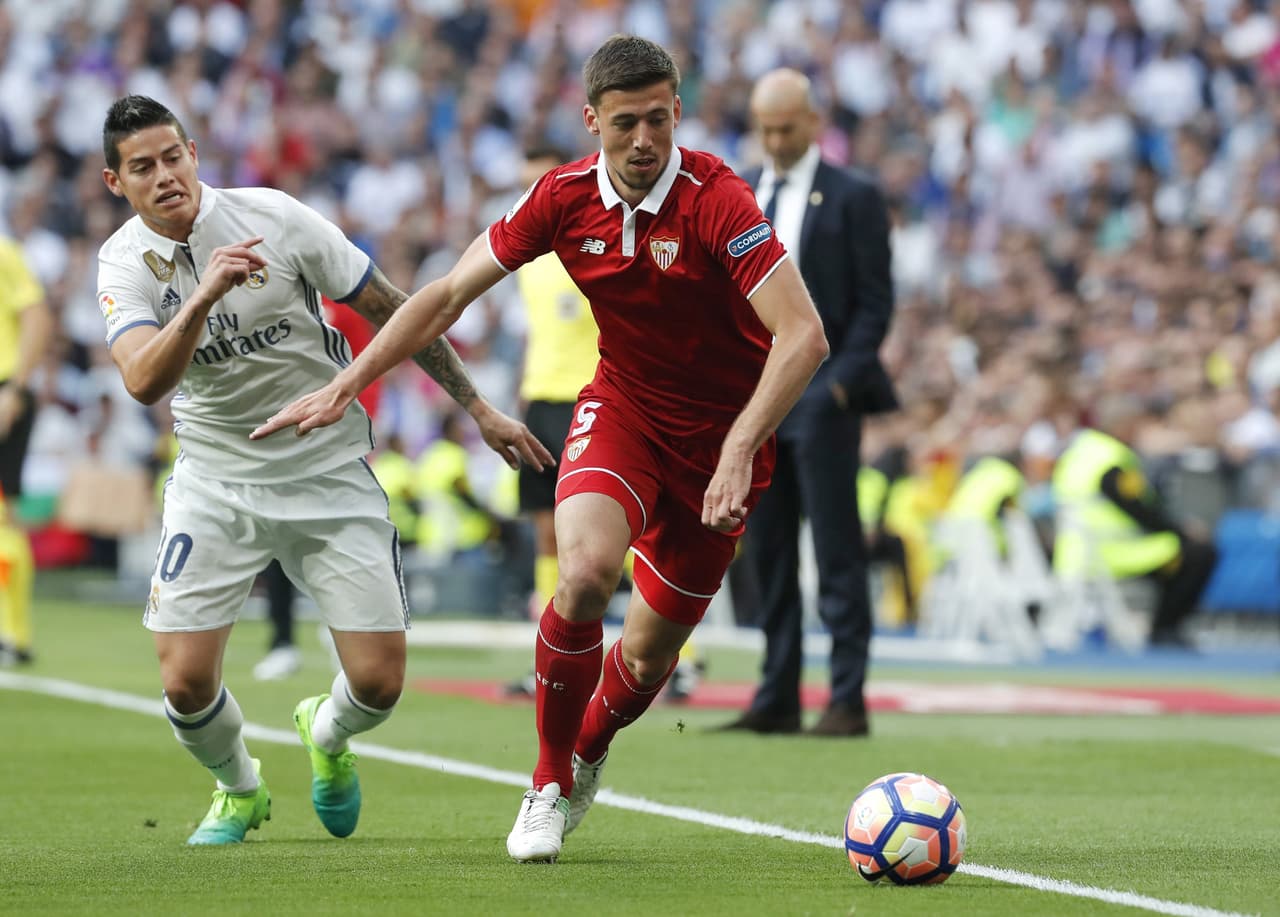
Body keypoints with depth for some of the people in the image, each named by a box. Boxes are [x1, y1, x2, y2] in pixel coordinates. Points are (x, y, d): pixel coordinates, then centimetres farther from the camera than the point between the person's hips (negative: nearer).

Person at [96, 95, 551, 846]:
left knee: (379, 683, -7)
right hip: (215, 481, 1)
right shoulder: (125, 263, -9)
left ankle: (326, 736, 31)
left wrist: (478, 407, 4)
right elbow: (144, 382, -27)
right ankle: (239, 790, 24)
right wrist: (204, 296, -42)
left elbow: (392, 309, -1)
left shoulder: (273, 217, -11)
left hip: (329, 469, 0)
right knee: (186, 682, -11)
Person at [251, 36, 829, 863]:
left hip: (721, 431, -2)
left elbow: (804, 336, -29)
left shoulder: (717, 200, -24)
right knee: (584, 572, -26)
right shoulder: (564, 198, -10)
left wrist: (737, 452, -38)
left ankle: (588, 754, 39)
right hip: (622, 407, 2)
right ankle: (549, 787, -6)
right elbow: (450, 295, 1)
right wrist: (344, 386, -2)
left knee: (650, 651, 2)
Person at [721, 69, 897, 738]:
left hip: (821, 398, -5)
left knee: (837, 553, -5)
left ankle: (847, 701, -4)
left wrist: (842, 379, -13)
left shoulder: (853, 198, -1)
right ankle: (777, 700, 11)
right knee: (766, 555, 6)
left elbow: (875, 301, -4)